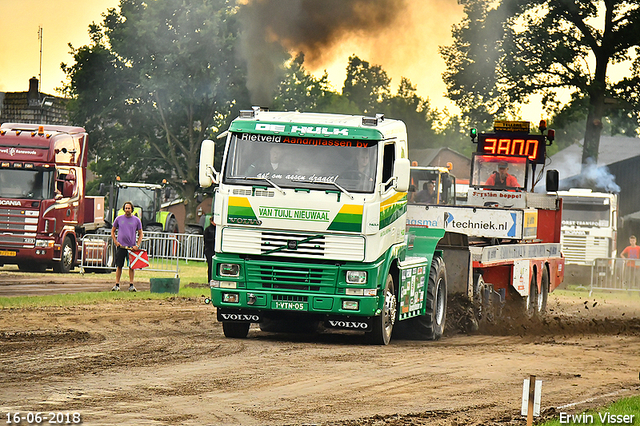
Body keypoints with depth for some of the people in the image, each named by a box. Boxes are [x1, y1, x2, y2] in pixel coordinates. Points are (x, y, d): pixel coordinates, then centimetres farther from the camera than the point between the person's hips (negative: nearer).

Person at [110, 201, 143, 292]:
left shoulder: (136, 220, 6)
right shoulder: (119, 219, 7)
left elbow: (140, 234, 9)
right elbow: (112, 231, 15)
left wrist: (137, 245, -3)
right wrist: (115, 241, 0)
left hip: (132, 246, 0)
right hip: (121, 246, 0)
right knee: (119, 266, -1)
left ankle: (131, 285, 5)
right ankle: (117, 285, 3)